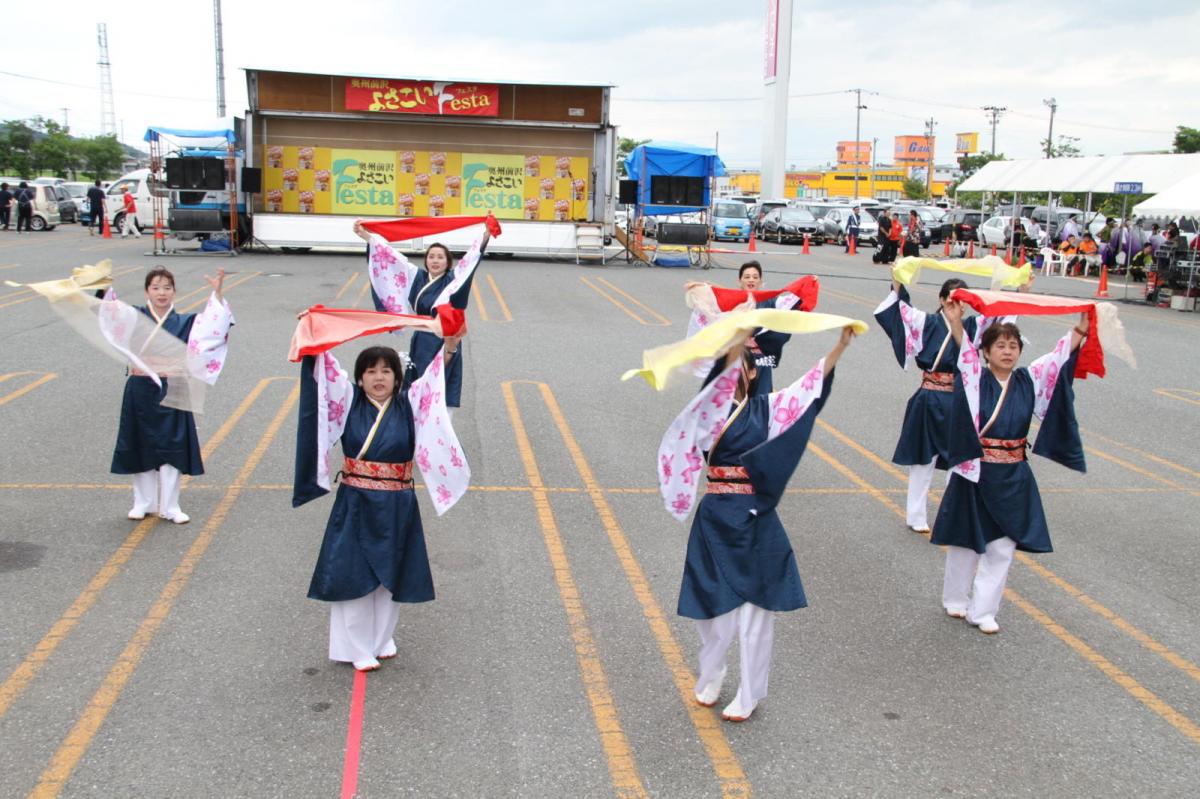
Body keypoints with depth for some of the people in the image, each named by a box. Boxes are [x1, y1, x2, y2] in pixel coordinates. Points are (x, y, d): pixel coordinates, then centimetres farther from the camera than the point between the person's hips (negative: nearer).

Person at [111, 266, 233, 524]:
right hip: (141, 392, 0)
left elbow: (214, 325, -9)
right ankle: (143, 503, 24)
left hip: (171, 393, 0)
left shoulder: (184, 322, 2)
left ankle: (170, 506, 12)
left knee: (171, 450, 2)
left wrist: (217, 294, -19)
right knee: (142, 449, 9)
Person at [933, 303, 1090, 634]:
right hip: (974, 473, -3)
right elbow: (965, 353, -25)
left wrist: (1081, 329, -16)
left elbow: (1061, 355, -3)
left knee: (1002, 548, 6)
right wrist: (956, 323, -42)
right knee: (965, 542, 11)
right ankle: (955, 601, 32)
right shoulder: (976, 378, -7)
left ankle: (982, 611, 19)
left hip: (1013, 478, 3)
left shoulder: (1029, 380, 4)